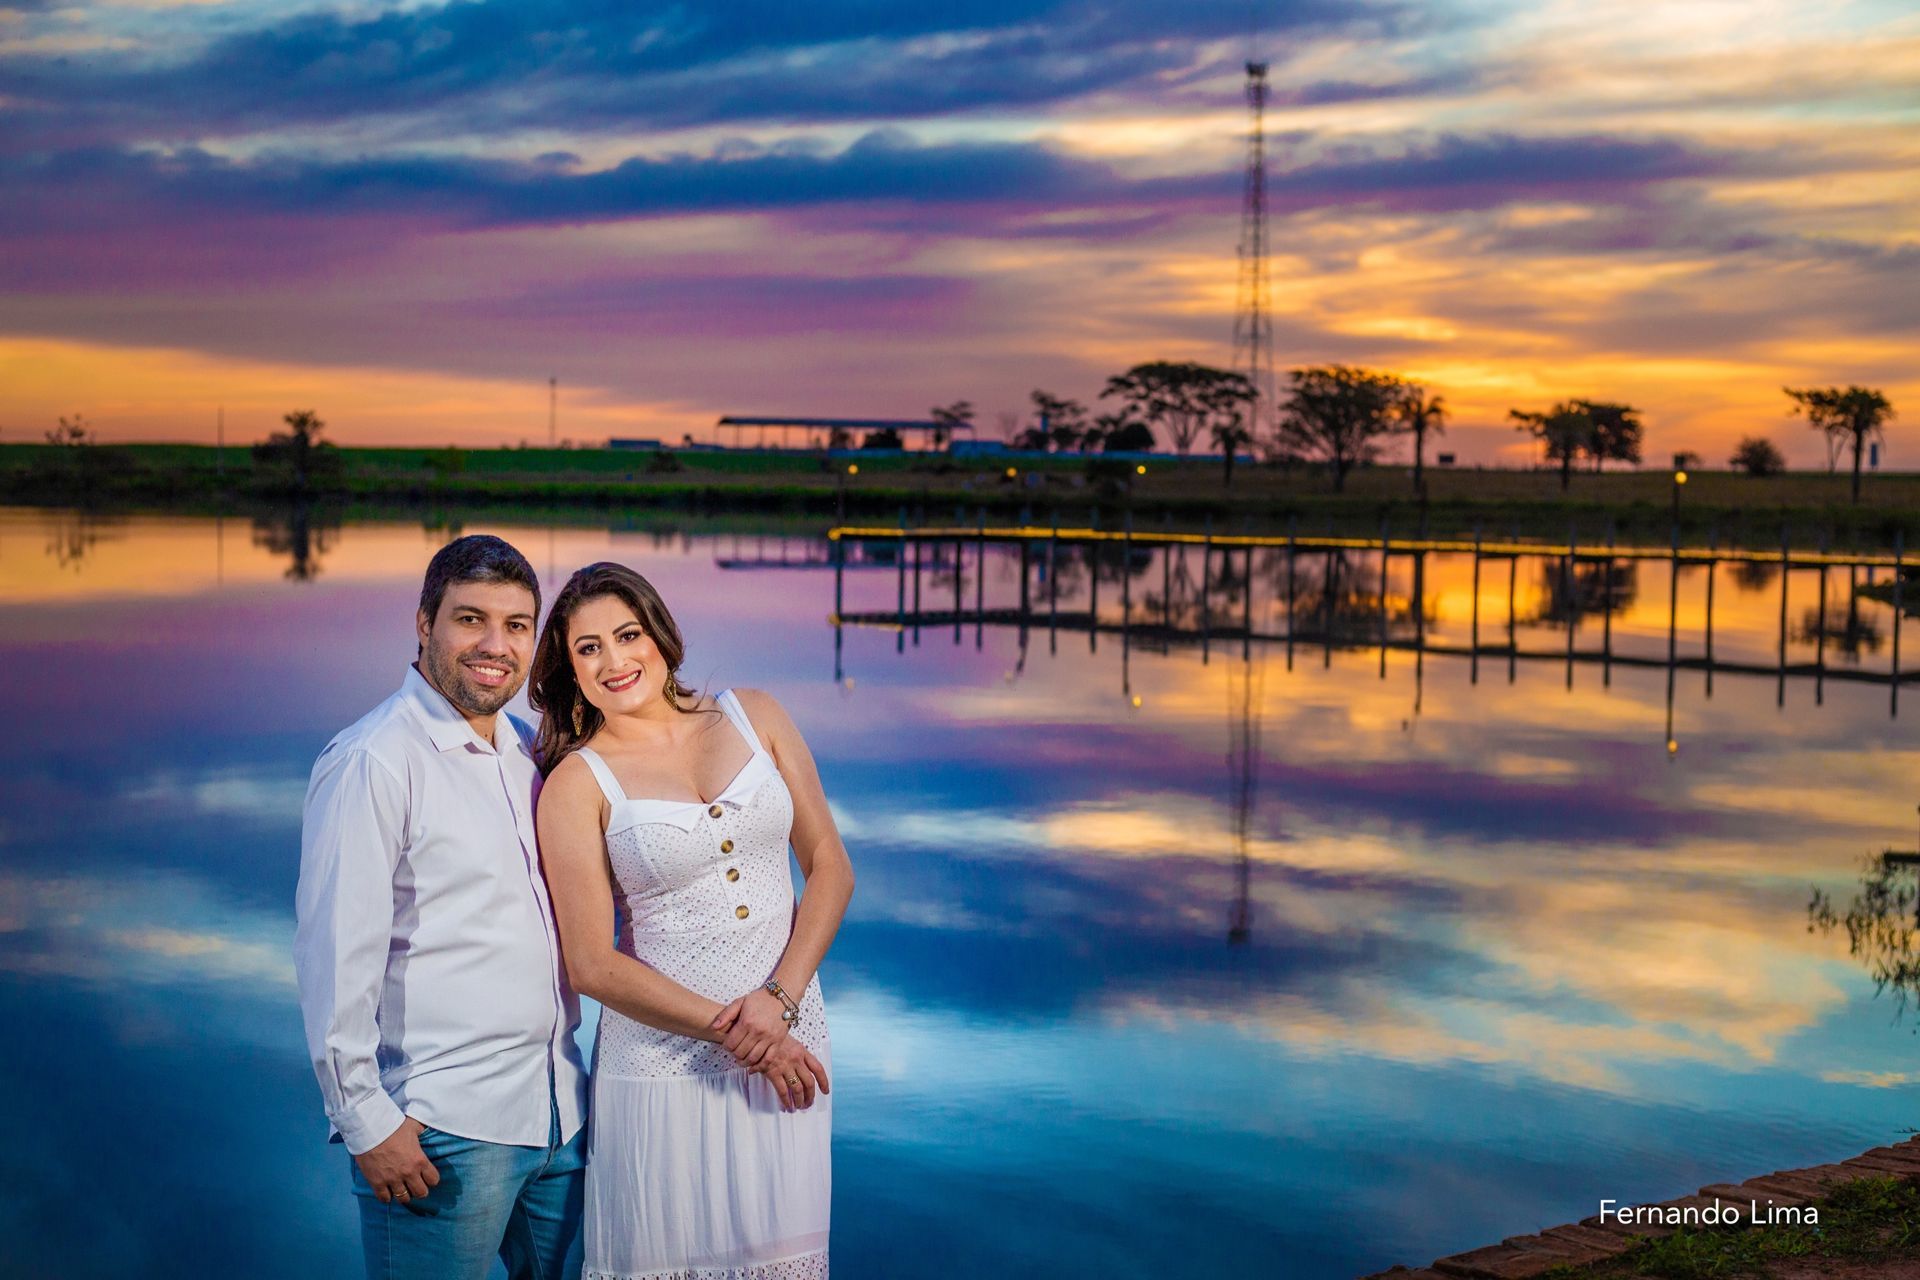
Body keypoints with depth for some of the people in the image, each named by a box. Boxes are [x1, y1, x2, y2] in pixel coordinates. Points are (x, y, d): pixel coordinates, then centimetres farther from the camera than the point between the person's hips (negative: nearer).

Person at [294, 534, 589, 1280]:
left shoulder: (529, 755, 11)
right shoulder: (371, 763, -12)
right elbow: (335, 956, -15)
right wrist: (367, 1124, -15)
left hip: (561, 1111, 7)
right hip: (440, 1130, -7)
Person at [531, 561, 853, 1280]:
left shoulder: (753, 718, 4)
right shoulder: (576, 784, -4)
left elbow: (830, 868, 4)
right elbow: (594, 965, -7)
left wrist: (778, 998, -9)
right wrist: (731, 1031, -12)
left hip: (790, 1042, 3)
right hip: (666, 1059, -3)